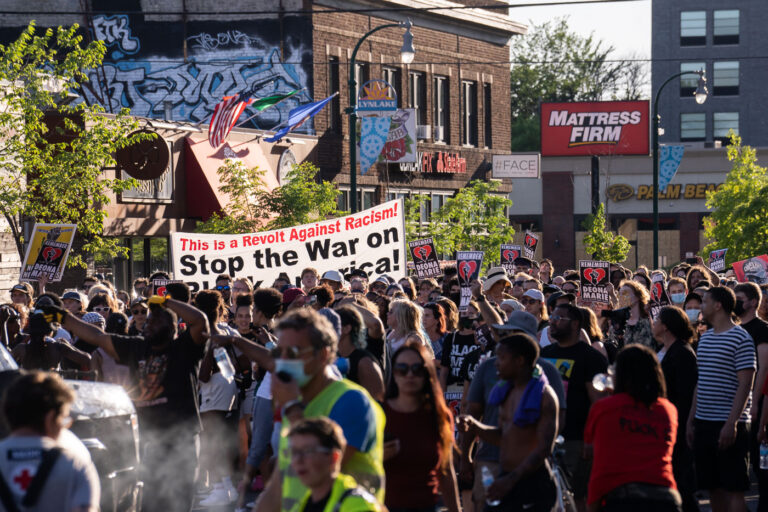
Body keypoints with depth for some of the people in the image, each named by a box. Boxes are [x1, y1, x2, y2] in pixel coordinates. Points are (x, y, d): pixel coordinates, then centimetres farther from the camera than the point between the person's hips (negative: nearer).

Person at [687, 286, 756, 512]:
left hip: (729, 425, -8)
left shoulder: (741, 339, -9)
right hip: (704, 423, 8)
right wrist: (691, 420, 15)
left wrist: (732, 423, -20)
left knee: (732, 488, -7)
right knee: (713, 487, 10)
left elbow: (745, 385, -14)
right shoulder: (705, 338, 15)